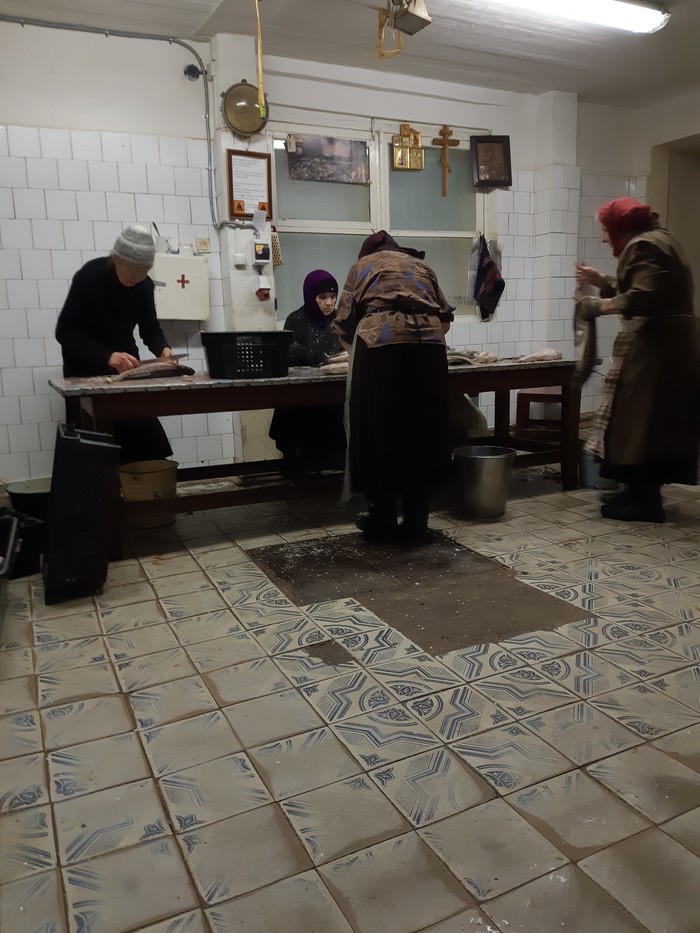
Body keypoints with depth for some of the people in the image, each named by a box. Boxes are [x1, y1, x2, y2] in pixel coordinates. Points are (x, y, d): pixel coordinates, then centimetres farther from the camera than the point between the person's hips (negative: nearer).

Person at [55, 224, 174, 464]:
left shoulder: (144, 285, -6)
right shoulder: (89, 277, -20)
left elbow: (150, 327, 2)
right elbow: (65, 331, -23)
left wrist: (163, 348, -22)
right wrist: (106, 357, -38)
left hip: (125, 366, 4)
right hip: (86, 369, -4)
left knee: (142, 432, -3)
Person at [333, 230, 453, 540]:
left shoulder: (362, 265, 23)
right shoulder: (420, 264, 30)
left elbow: (344, 322, 14)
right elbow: (445, 315, 24)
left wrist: (358, 346, 32)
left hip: (381, 340, -3)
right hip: (428, 342, 3)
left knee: (379, 432, 4)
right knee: (423, 431, 9)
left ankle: (382, 518, 10)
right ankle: (417, 518, 14)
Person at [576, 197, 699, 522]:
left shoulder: (642, 245, -12)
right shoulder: (657, 239, 21)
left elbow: (643, 298, -25)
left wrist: (598, 306, -16)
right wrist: (602, 281, 17)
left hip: (652, 345, -11)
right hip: (670, 343, 11)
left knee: (639, 419, -7)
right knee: (655, 420, 12)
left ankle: (644, 500, -5)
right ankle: (645, 492, 20)